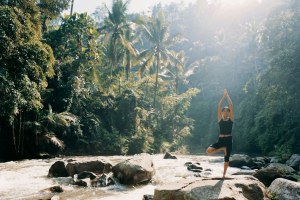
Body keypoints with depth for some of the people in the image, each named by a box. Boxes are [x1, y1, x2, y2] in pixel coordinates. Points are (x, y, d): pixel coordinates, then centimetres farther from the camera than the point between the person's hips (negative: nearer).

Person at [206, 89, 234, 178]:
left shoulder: (231, 119, 3)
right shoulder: (220, 119, 5)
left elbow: (231, 106, -3)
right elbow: (219, 107, -1)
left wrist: (227, 96, -1)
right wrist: (224, 96, 0)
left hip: (228, 139, -1)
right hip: (220, 140, 1)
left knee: (226, 158, 1)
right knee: (208, 151, -16)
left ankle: (224, 173, 17)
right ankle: (223, 148, 8)